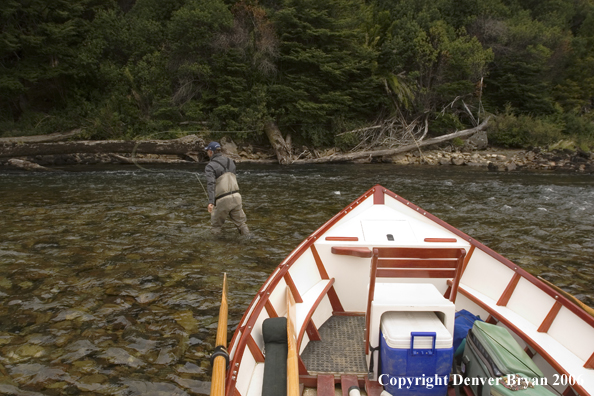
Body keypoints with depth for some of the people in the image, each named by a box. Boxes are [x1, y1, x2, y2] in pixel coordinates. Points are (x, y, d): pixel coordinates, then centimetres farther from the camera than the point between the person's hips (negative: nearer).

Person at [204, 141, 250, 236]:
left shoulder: (210, 166, -4)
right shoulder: (230, 162, 16)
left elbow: (211, 184, -20)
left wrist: (210, 202, -30)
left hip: (222, 200, -5)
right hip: (236, 196, 5)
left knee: (216, 226, 15)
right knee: (241, 223, 15)